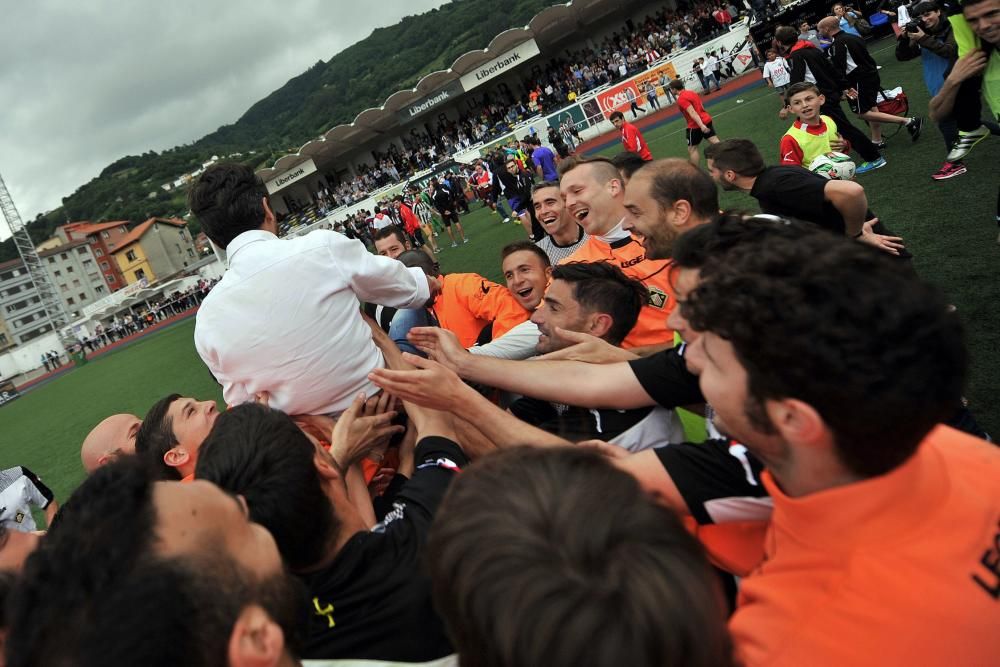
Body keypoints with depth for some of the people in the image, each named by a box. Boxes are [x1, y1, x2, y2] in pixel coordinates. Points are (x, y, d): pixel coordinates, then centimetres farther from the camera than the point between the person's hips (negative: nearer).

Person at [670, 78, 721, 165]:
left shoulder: (681, 99, -16)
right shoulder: (692, 92, 12)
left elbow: (692, 113, -26)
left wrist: (701, 125, -33)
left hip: (696, 126, -8)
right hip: (706, 120, 8)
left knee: (692, 149, 4)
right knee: (715, 142, 8)